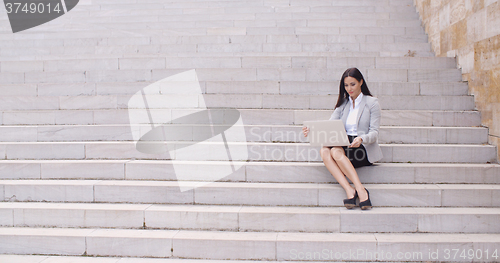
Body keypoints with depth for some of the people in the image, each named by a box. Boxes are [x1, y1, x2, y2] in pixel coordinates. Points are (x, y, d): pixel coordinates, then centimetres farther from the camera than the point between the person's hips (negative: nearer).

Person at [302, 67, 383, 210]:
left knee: (336, 151, -34)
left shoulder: (372, 102, 5)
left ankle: (361, 190, -32)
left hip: (364, 149, -4)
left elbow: (374, 132, -4)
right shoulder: (343, 104, 19)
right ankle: (349, 190, -37)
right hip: (345, 147, 5)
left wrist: (361, 139, -26)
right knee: (324, 151, -29)